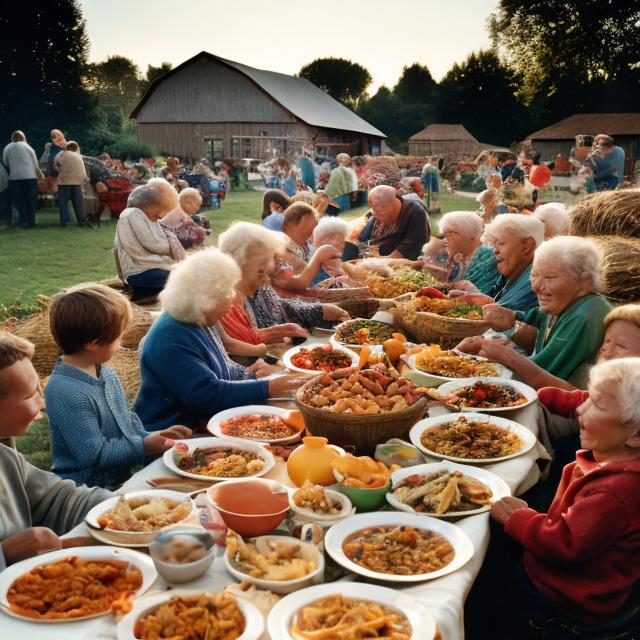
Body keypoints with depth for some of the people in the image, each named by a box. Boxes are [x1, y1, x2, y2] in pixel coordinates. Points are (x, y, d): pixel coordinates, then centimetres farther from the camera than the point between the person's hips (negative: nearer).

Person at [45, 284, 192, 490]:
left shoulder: (106, 373, 7)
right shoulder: (65, 392, -23)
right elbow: (94, 453, -23)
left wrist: (152, 437, 0)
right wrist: (144, 446, -16)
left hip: (124, 479, 9)